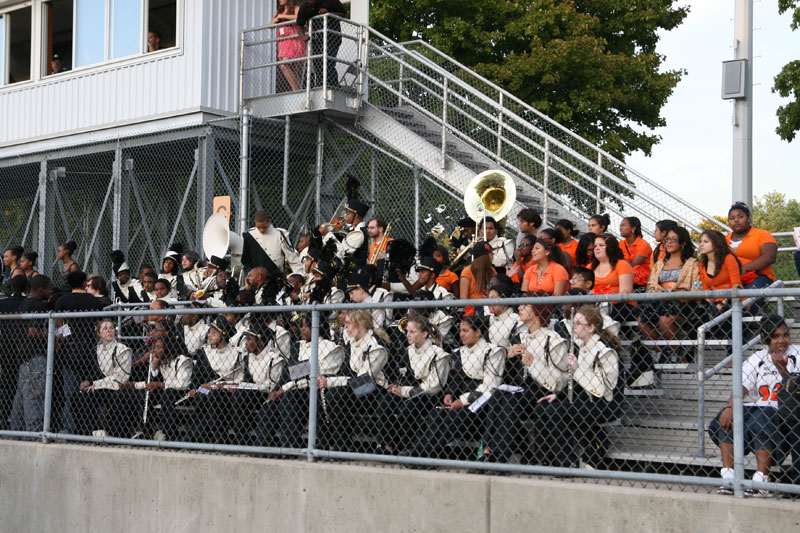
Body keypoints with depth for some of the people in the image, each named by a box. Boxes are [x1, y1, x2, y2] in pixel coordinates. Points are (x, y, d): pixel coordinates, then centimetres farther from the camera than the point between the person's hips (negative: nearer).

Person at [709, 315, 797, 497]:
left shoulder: (795, 355, 1)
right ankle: (728, 477, -23)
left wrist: (782, 369, -24)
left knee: (760, 422, -34)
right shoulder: (758, 358, 13)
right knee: (725, 419, -17)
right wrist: (729, 407, -18)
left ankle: (761, 480, -36)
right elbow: (741, 386, -1)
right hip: (761, 407, 5)